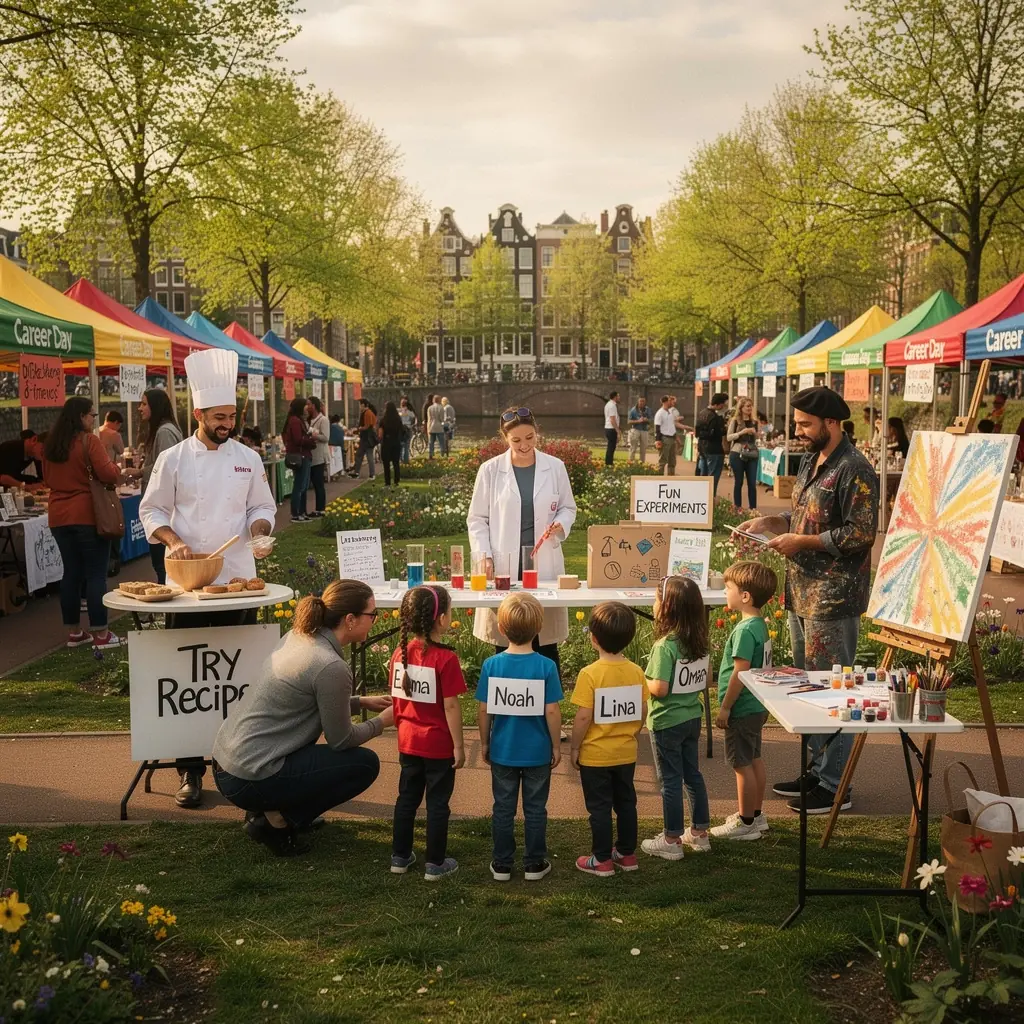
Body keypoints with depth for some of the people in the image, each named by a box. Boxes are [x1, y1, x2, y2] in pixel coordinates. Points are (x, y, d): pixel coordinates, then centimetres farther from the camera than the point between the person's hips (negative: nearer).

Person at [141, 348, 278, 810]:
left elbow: (262, 506, 12)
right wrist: (173, 540, -15)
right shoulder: (173, 459, -1)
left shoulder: (247, 458, 5)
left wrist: (260, 533, -8)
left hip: (238, 580, 2)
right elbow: (152, 511, 3)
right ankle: (190, 770, 12)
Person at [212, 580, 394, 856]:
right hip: (250, 780, -9)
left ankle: (269, 810, 18)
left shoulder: (299, 635, 6)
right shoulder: (331, 667, -19)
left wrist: (361, 703, 19)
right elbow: (340, 740, -8)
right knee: (365, 763, 0)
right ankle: (278, 820, -1)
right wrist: (381, 722, 8)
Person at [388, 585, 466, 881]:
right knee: (437, 803, 7)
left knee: (407, 797, 18)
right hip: (439, 745, -5)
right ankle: (435, 864, 16)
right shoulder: (445, 658, -20)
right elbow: (451, 706, -18)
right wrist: (459, 745, -9)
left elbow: (395, 699, 6)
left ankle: (400, 857, 28)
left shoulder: (400, 653, -2)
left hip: (408, 742, 5)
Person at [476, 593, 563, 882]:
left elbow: (483, 710, -6)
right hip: (537, 752, -1)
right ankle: (534, 864, 23)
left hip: (502, 750, 1)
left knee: (503, 808, 14)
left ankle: (502, 865, 24)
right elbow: (552, 711, -12)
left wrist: (484, 742, 9)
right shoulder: (546, 666, -15)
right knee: (535, 809, 13)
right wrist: (556, 746, 1)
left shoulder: (491, 665, -11)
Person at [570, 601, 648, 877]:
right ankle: (627, 853, 29)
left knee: (599, 807, 8)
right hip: (626, 753, 5)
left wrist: (574, 748, -7)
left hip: (595, 755, -5)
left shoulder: (590, 674, -21)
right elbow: (642, 712, 1)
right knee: (626, 802, 18)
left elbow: (584, 717, -20)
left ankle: (602, 860, 17)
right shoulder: (636, 672, -5)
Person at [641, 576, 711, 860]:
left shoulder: (665, 646, -23)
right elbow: (705, 680, 8)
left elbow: (659, 688, -26)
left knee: (671, 780, 4)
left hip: (667, 722, -7)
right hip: (692, 717, 7)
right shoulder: (699, 641, 0)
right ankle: (699, 832, 30)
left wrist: (642, 682, -8)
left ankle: (672, 841, 15)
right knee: (693, 774, 19)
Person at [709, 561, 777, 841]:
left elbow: (740, 673, -24)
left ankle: (746, 823, 10)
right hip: (757, 705, 10)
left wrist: (724, 707, -16)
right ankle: (756, 815, 30)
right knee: (754, 759, 18)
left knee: (742, 764, 1)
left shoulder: (745, 630, -23)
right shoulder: (760, 625, 6)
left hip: (742, 709, -10)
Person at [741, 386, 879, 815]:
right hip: (803, 593, 10)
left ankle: (835, 785, 7)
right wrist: (769, 522, 8)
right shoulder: (810, 463, 14)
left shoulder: (854, 471, -16)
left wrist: (801, 542, -19)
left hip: (833, 599, -10)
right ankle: (816, 771, 29)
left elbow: (861, 534, -20)